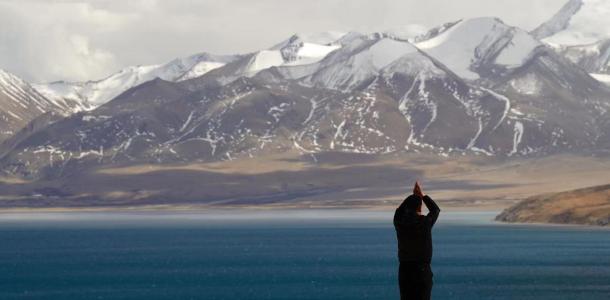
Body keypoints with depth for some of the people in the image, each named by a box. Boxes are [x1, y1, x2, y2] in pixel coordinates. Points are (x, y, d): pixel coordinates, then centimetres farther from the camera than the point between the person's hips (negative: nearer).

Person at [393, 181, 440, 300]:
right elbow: (436, 210, 14)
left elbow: (399, 210, 24)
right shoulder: (425, 222, -9)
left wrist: (413, 195, 27)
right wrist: (422, 195, 21)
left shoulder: (399, 222, -2)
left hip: (404, 270, 3)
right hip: (422, 269, -3)